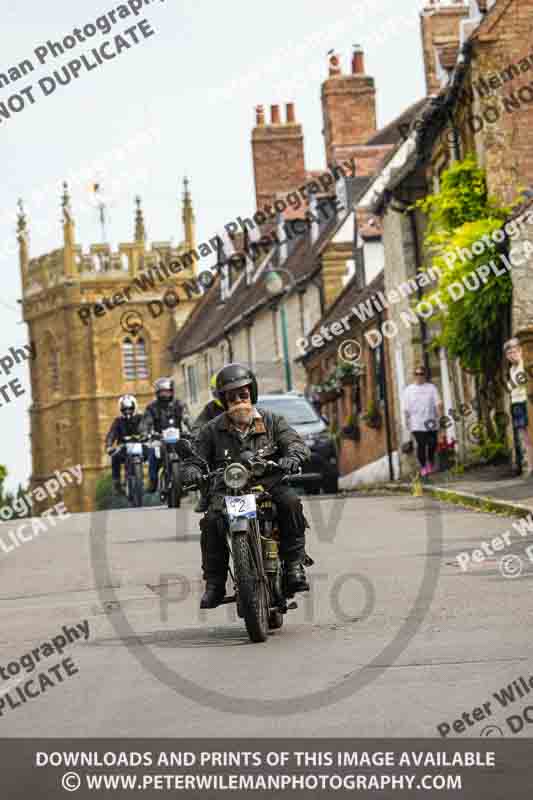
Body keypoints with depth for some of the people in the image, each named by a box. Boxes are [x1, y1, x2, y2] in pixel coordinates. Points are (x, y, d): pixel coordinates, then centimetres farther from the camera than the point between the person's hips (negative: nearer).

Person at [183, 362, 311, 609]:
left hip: (268, 484, 0)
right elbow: (197, 456, 9)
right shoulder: (212, 430, 13)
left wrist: (292, 456, -24)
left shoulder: (271, 421, 12)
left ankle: (294, 565, -20)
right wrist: (192, 469, -17)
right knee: (211, 521, -29)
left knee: (291, 503, -31)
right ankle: (214, 584, -16)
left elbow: (296, 443, 1)